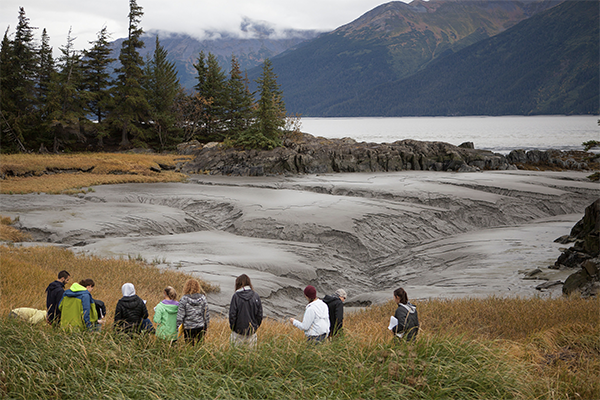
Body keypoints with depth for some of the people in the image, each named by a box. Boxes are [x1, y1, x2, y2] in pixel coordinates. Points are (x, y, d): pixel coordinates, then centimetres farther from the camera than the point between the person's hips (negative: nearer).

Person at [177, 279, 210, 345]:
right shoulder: (202, 298, -3)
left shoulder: (184, 299, -11)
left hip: (188, 327, -2)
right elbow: (206, 313, 2)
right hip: (201, 327, 2)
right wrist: (206, 325, 13)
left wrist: (178, 326, 1)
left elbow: (180, 315, -9)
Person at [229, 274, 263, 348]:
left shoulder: (236, 296, -11)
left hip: (238, 331, -3)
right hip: (252, 331, 3)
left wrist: (232, 327, 5)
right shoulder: (255, 296, -3)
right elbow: (260, 314, 1)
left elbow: (232, 314, -9)